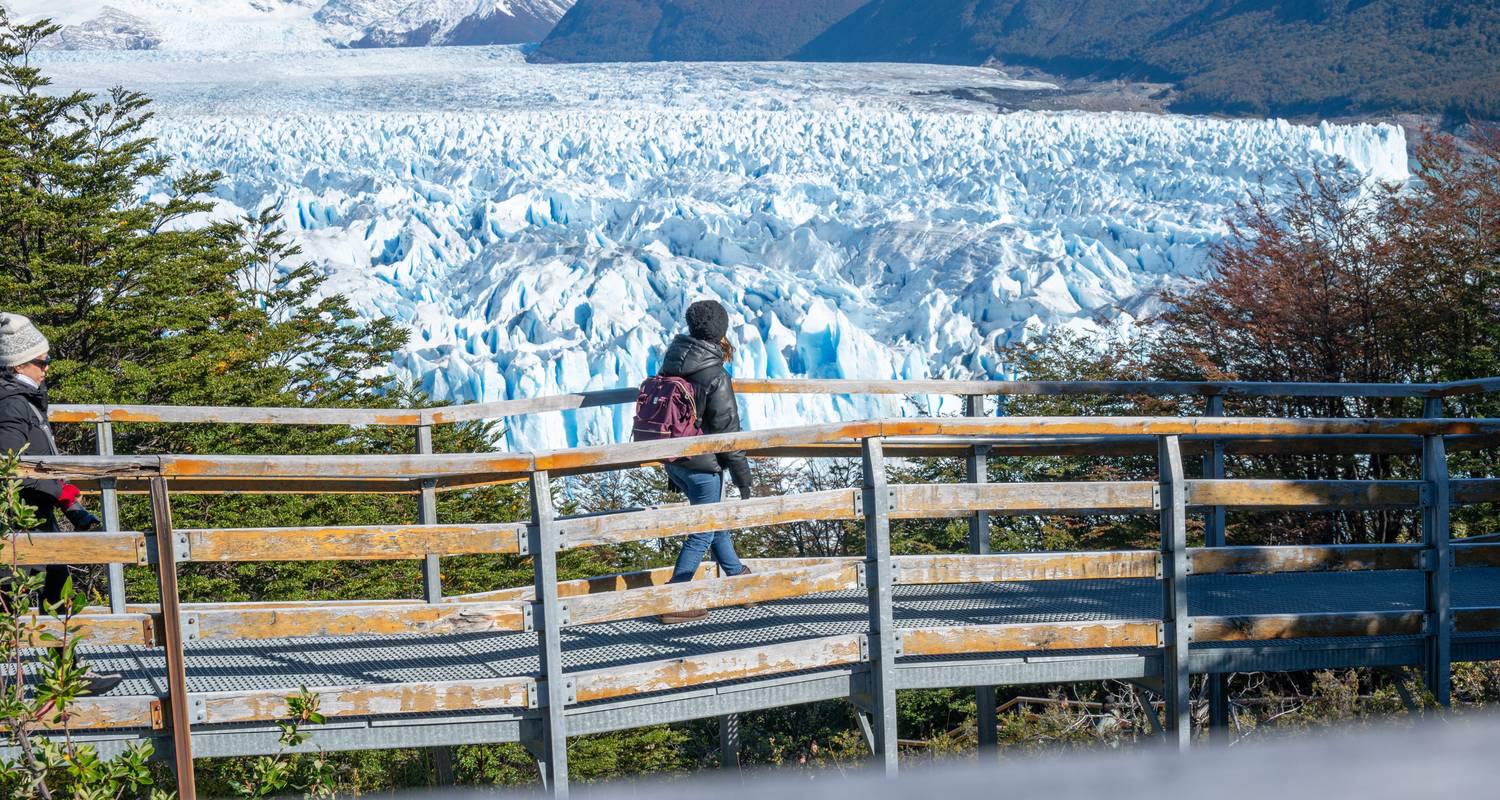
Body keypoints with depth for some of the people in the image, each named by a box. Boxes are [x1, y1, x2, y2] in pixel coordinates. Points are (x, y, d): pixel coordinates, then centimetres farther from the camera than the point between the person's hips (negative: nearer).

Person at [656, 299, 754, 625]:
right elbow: (728, 431, -17)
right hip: (703, 464, -8)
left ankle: (738, 576, 41)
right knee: (701, 534, 5)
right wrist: (743, 477, -8)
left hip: (673, 460, 8)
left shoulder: (670, 364, 2)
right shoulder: (715, 375, -21)